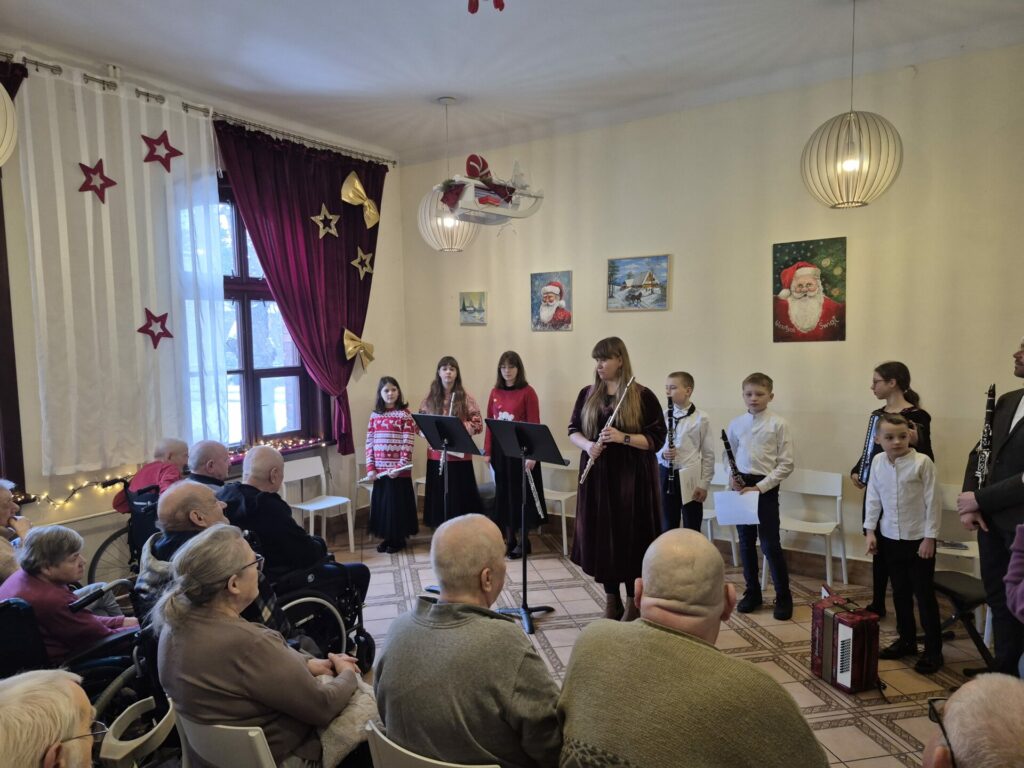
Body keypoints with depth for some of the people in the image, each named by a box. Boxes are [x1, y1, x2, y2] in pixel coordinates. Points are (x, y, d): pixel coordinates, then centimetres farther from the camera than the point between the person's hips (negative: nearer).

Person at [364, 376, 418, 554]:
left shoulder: (405, 414, -5)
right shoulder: (375, 415, 7)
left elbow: (407, 444, -10)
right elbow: (369, 443, 6)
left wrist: (400, 466, -17)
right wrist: (370, 467, -2)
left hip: (399, 469, -4)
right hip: (379, 469, 4)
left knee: (398, 503, 3)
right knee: (381, 502, 10)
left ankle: (399, 539, 17)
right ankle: (387, 537, 25)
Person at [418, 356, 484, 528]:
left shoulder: (466, 398, -1)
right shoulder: (430, 398, 6)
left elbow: (478, 425, -4)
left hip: (460, 456, -2)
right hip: (436, 455, 2)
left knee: (460, 496, 0)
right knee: (439, 496, 7)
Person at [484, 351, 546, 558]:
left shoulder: (528, 392, -8)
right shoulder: (495, 392, 7)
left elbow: (534, 424, -10)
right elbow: (489, 422, 9)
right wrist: (488, 450, 4)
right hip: (499, 449, 5)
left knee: (520, 493, 3)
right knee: (503, 492, 10)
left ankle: (524, 541, 15)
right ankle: (509, 539, 22)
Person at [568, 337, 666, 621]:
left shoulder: (643, 396, -6)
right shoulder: (587, 394, 7)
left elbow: (657, 438, -8)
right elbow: (573, 430, 9)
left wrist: (623, 437, -22)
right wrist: (587, 445, -12)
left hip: (632, 478, -4)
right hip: (597, 476, 4)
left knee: (630, 537, 1)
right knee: (601, 537, 8)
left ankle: (633, 603, 20)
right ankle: (611, 601, 24)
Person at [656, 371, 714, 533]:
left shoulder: (700, 418, -6)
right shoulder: (663, 416, 3)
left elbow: (708, 454, -3)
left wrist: (704, 484, -6)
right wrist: (662, 454, -12)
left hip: (690, 478, -3)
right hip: (666, 475, 3)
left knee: (692, 529, 6)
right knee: (667, 527, 12)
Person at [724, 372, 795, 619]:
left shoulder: (779, 424, -7)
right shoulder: (736, 424, 4)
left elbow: (786, 464, -8)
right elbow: (728, 456, 14)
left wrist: (761, 487, -14)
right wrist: (732, 477, -5)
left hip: (766, 487, -4)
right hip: (741, 486, 4)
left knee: (770, 544, -2)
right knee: (746, 542, 12)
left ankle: (783, 597, 16)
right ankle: (752, 592, 27)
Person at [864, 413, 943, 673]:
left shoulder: (922, 462, -15)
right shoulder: (878, 462, -2)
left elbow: (932, 501, -11)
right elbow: (873, 498, 6)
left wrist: (929, 537, -11)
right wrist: (870, 530, 4)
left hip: (918, 539, -4)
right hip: (890, 538, 5)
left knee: (924, 594, 4)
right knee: (900, 592, 16)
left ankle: (933, 650, 17)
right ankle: (907, 640, 31)